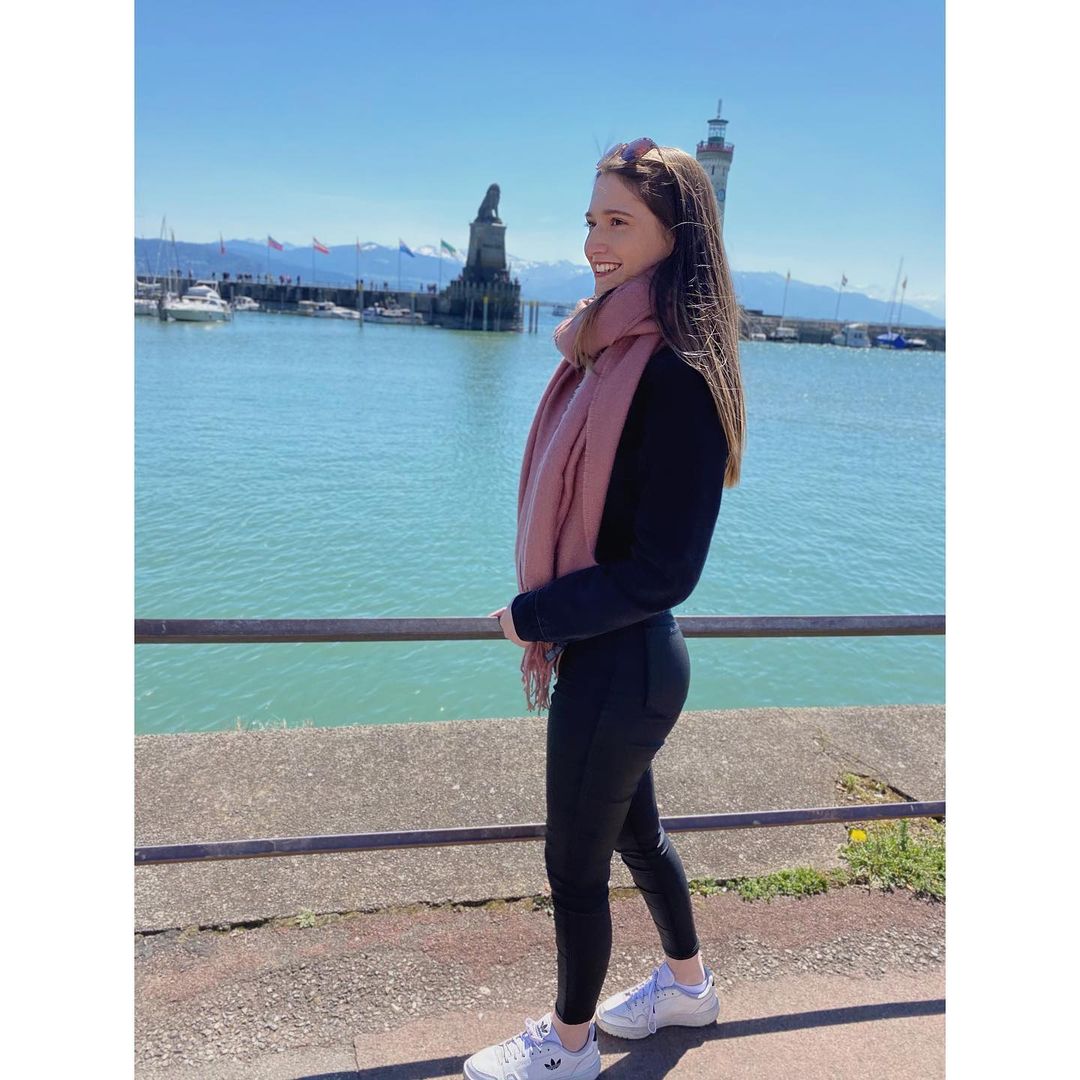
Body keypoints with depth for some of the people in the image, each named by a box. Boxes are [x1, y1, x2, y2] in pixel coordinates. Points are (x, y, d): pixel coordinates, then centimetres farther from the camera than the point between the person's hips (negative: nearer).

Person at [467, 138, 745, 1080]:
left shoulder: (676, 372, -23)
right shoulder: (612, 349, 4)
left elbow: (664, 570, -23)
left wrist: (535, 616, -13)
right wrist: (553, 625, 8)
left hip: (620, 665, -9)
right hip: (599, 648, 9)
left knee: (573, 862, 11)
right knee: (634, 831, 26)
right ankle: (688, 984, 50)